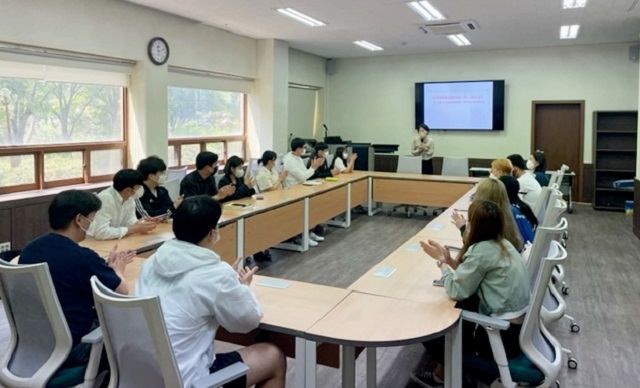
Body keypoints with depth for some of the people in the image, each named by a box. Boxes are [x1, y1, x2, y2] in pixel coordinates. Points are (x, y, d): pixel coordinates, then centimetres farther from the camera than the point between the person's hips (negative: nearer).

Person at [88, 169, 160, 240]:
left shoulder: (129, 197, -3)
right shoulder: (106, 198, -24)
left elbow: (130, 220, 3)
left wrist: (145, 223, -17)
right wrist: (135, 229, -24)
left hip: (114, 241, 6)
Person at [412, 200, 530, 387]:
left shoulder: (481, 251, -23)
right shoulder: (502, 244, 3)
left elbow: (456, 291, -17)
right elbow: (470, 274, 10)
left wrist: (442, 261, -5)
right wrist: (450, 260, -1)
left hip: (505, 335, -8)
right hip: (519, 325, 8)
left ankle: (444, 373, 29)